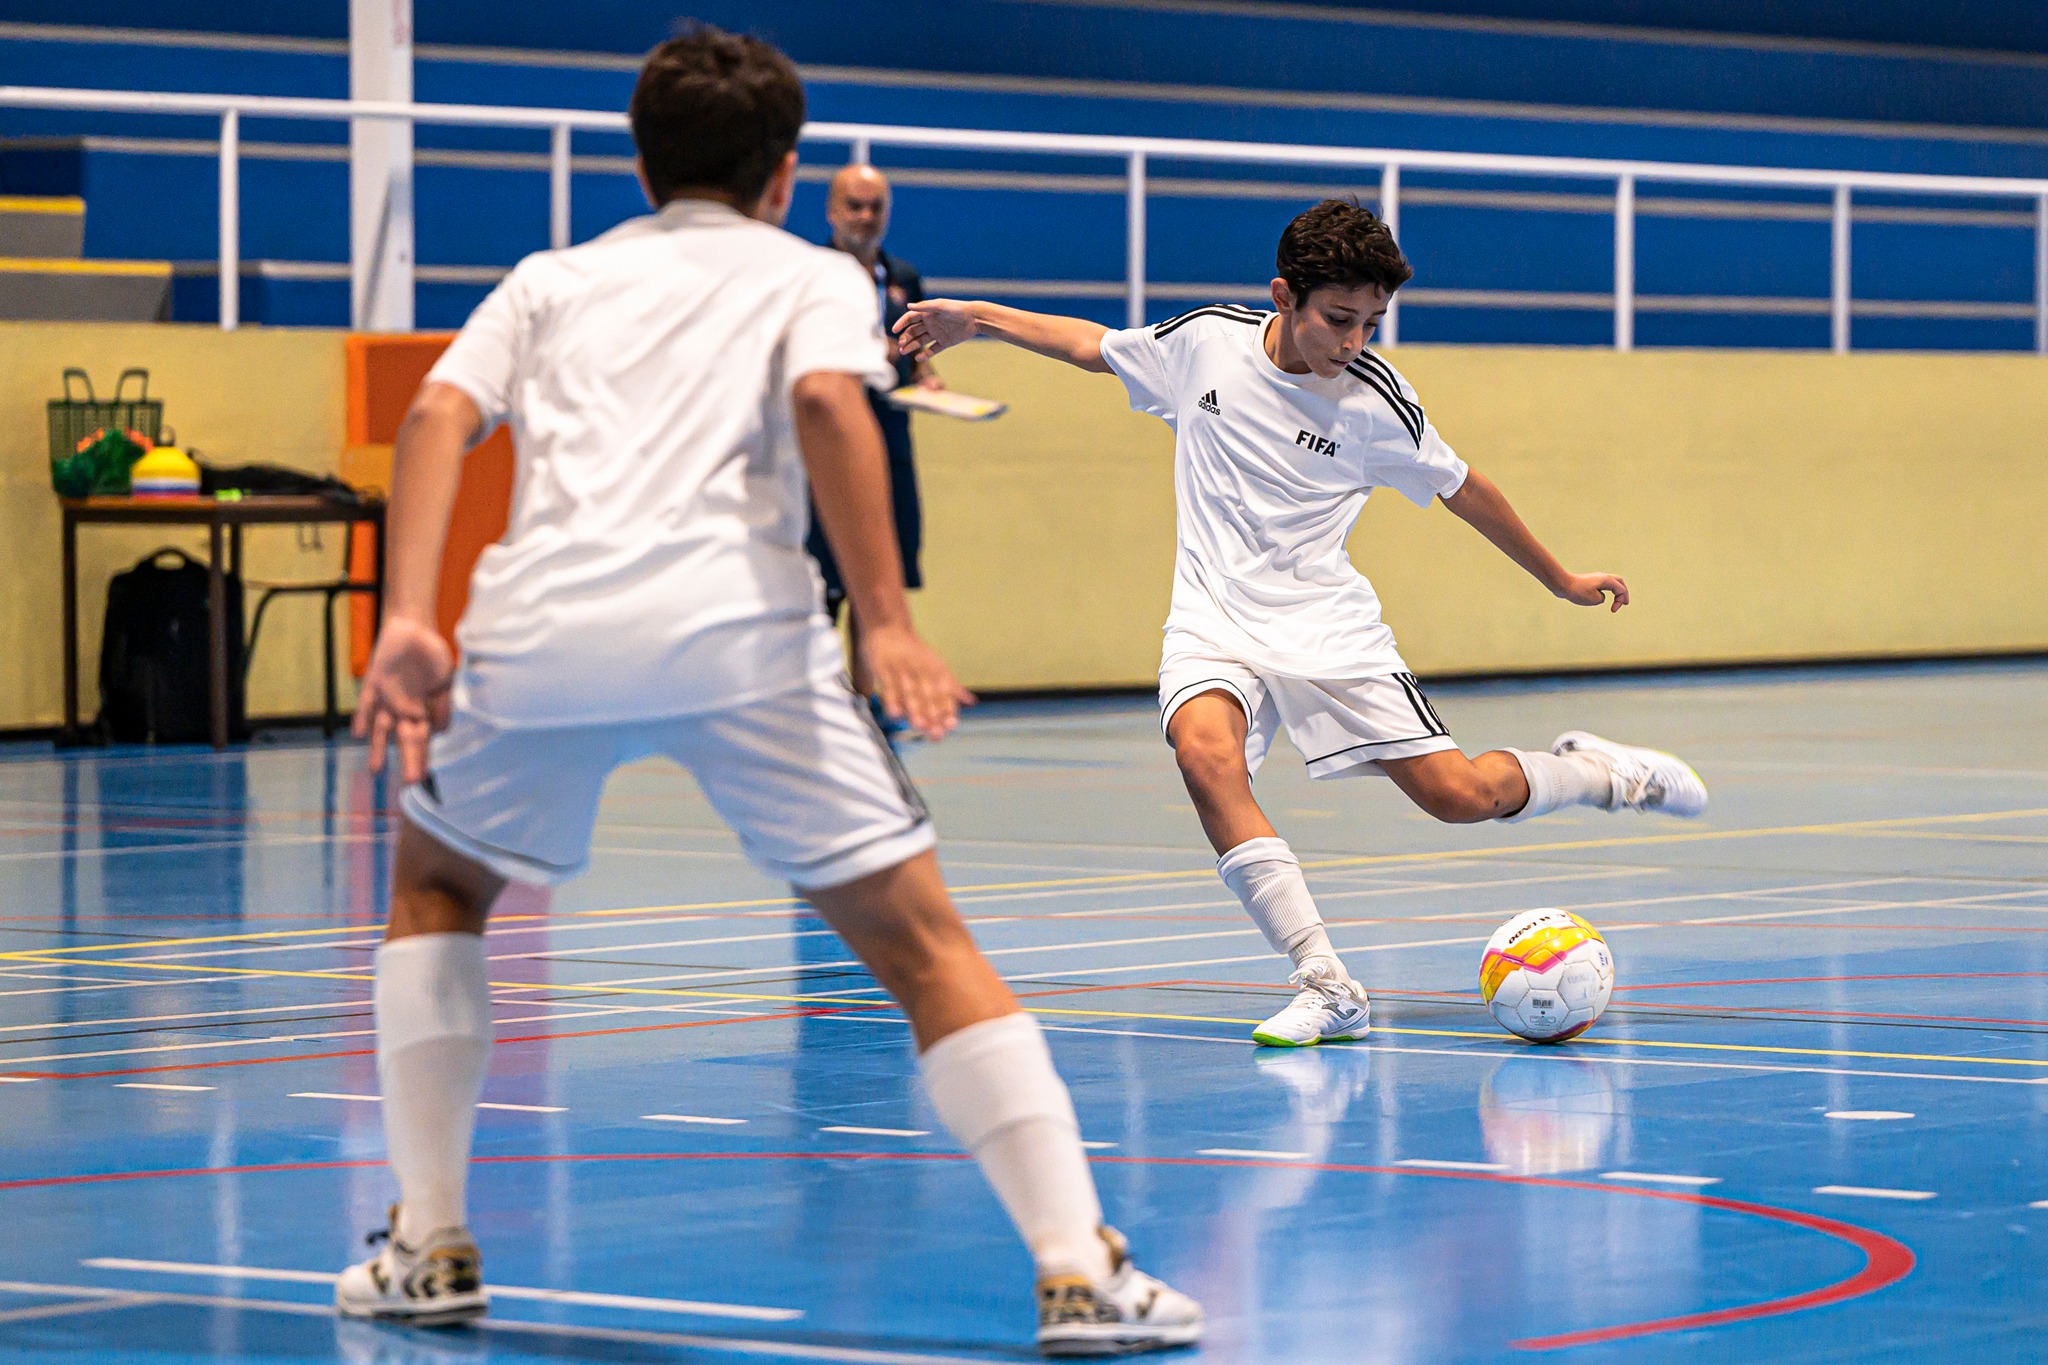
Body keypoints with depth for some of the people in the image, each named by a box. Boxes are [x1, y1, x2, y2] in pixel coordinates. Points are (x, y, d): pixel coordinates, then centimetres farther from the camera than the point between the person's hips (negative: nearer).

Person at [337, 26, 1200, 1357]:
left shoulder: (553, 281, 29)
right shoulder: (814, 278, 22)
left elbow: (440, 415, 9)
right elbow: (827, 403, -2)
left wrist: (409, 622, -1)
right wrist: (888, 622, -9)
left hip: (539, 624, 2)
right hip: (735, 627, -2)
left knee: (438, 886, 29)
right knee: (924, 943, 5)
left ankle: (429, 1245, 22)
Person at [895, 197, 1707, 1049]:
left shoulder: (1376, 400, -8)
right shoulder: (1206, 340, -4)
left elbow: (1462, 489, 8)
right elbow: (1094, 346, 16)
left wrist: (1561, 581, 17)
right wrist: (977, 319, 12)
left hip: (1328, 628, -1)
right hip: (1214, 621, 1)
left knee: (1460, 795, -10)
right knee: (1205, 753, -32)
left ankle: (1592, 772, 26)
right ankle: (1327, 989, -31)